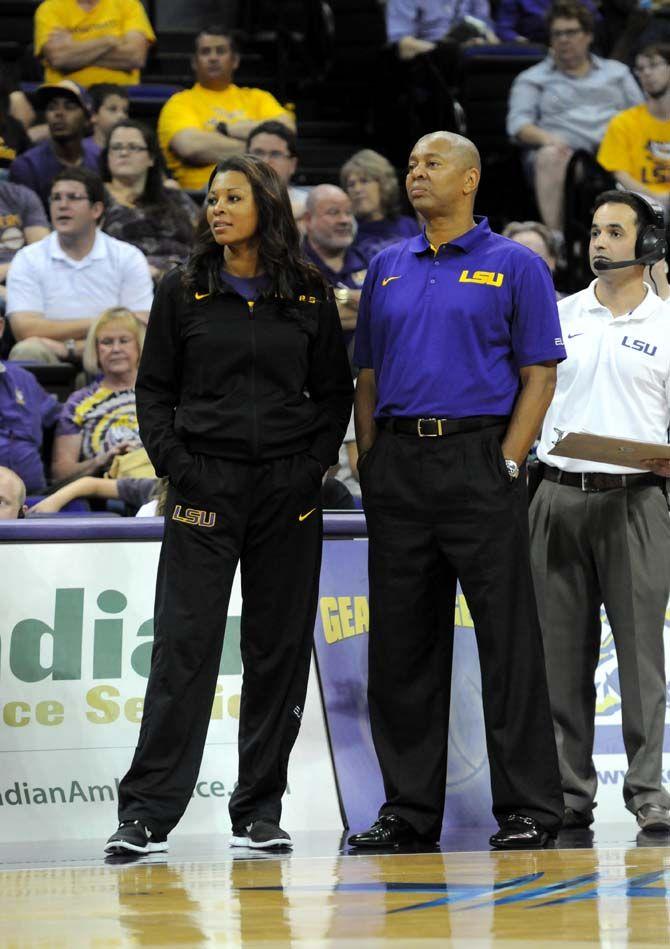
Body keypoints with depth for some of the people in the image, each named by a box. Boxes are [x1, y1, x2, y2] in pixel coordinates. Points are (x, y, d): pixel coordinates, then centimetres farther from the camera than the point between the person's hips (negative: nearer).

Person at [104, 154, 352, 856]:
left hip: (287, 490, 1)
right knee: (184, 646, -8)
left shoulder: (309, 296, 7)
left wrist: (316, 463, -1)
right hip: (205, 488, -1)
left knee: (279, 650, 3)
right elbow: (153, 389, 7)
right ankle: (146, 812, -9)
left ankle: (259, 811, 10)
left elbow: (334, 393, 12)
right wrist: (173, 462, -6)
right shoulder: (183, 293, 5)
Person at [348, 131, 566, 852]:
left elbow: (539, 375, -3)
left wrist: (508, 465, -12)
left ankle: (529, 808, -3)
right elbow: (367, 377, 17)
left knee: (507, 637, -5)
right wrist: (370, 466, 7)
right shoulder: (388, 269, 15)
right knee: (401, 643, 6)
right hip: (397, 464, 5)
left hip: (479, 456, -5)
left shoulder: (514, 266, 1)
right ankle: (410, 807, 12)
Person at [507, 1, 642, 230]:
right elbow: (518, 124, 9)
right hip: (567, 150, -1)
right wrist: (546, 138, -14)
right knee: (550, 156, -38)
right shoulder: (531, 79, 23)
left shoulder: (617, 72, 28)